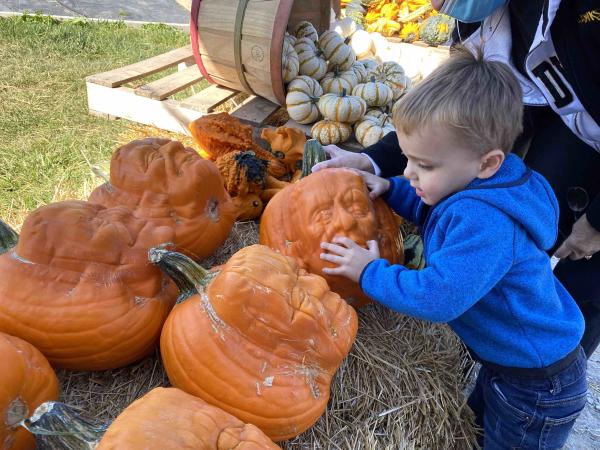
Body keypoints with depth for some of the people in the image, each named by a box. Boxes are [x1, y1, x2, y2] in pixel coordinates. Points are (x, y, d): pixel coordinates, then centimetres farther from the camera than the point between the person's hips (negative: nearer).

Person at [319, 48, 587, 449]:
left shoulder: (485, 223, -37)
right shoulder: (478, 187, -6)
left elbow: (437, 298, -39)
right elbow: (432, 211, 14)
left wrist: (370, 272, -25)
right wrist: (391, 189, -3)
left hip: (537, 389, -9)